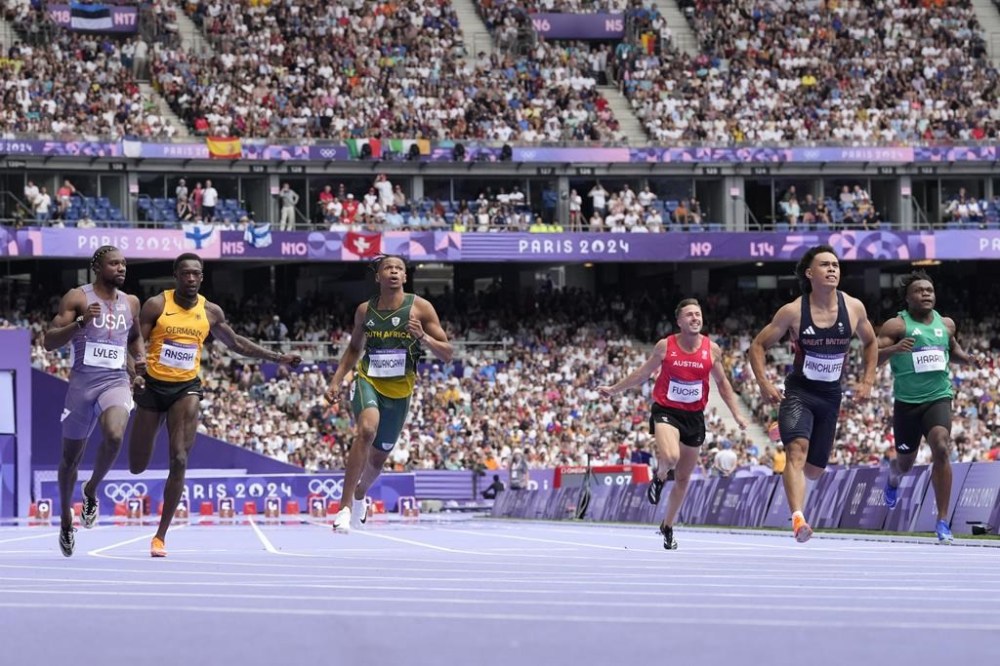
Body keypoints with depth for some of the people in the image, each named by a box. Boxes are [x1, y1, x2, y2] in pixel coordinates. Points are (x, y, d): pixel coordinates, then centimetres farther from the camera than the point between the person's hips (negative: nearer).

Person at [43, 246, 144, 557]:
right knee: (70, 457, 10)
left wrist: (138, 365, 12)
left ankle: (91, 491, -4)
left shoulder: (131, 303, 10)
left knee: (115, 435, -30)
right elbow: (49, 341, -9)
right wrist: (80, 323, -23)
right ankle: (66, 521, 32)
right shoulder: (77, 298, -4)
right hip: (82, 383, -2)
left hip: (116, 382, 2)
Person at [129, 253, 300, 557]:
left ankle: (161, 536, -5)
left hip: (186, 388, 1)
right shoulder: (156, 305, -7)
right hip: (154, 386, -1)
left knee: (179, 461, -12)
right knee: (137, 466, 4)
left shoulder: (210, 312, 3)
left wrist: (278, 358, 18)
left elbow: (235, 343, 18)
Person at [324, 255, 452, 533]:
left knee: (378, 457, 13)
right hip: (367, 381, -1)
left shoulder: (420, 307, -5)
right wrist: (336, 380, 10)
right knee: (367, 430, -32)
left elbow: (446, 355, -5)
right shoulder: (365, 310, 3)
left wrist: (423, 337, -22)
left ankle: (360, 495, 48)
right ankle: (345, 507, -31)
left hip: (399, 391, 1)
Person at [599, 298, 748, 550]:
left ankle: (667, 527, 29)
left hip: (694, 416, 3)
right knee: (670, 457, -32)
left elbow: (722, 383, 10)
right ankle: (659, 477, 5)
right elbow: (642, 374, 6)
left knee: (683, 478, 11)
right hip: (666, 410, -3)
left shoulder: (712, 349, -2)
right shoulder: (665, 346, -7)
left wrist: (737, 414, 3)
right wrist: (613, 390, 9)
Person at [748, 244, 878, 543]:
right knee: (797, 450, -29)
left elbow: (870, 343, 15)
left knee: (814, 469, 11)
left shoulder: (854, 308, -4)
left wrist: (868, 380, 5)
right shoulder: (793, 311, -11)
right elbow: (758, 346, -2)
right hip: (799, 392, -4)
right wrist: (764, 383, -15)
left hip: (831, 396, 4)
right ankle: (798, 519, -42)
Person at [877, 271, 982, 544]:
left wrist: (967, 358, 6)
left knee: (941, 448, -25)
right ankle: (893, 476, 58)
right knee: (905, 462, 15)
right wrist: (894, 349, -32)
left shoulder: (946, 324, 9)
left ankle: (943, 521, -20)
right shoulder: (897, 325, -6)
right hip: (907, 402, -1)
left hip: (938, 397, 1)